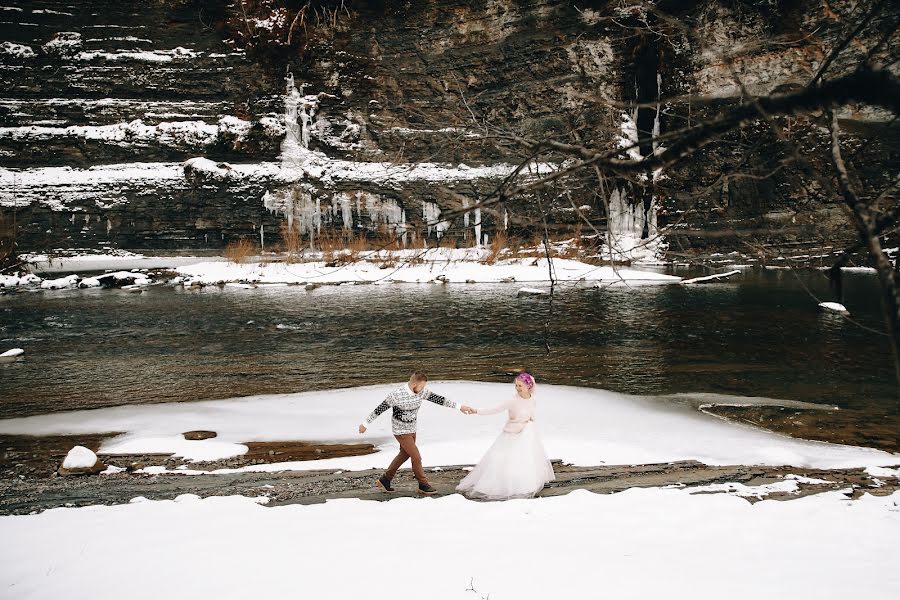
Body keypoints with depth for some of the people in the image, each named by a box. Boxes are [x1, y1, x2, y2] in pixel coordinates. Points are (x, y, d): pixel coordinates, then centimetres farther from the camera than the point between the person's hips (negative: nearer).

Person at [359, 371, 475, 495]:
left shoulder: (421, 392, -11)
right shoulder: (397, 395, -28)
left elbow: (438, 399, -10)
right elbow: (379, 409, -18)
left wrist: (459, 406, -15)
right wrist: (365, 424, -10)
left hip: (412, 430, 8)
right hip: (401, 432, -8)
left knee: (404, 455, 20)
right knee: (416, 457, -4)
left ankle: (384, 480, 34)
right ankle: (423, 485, 14)